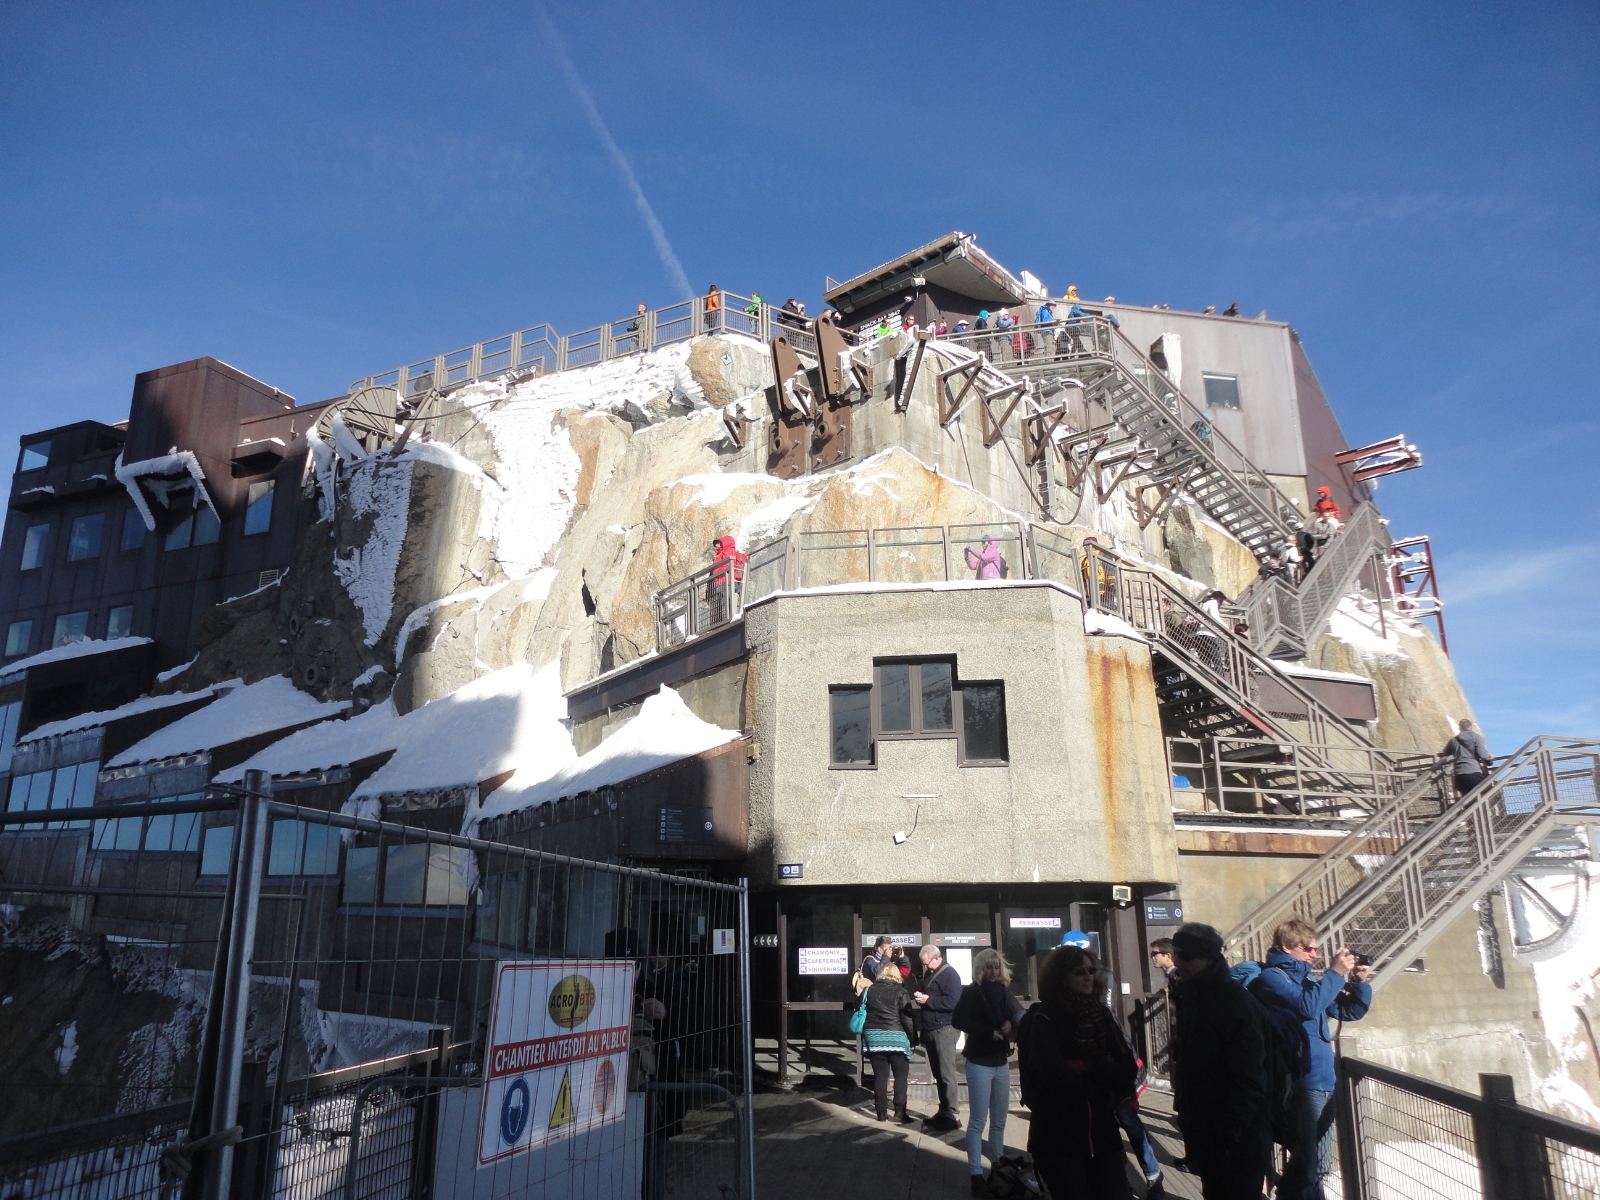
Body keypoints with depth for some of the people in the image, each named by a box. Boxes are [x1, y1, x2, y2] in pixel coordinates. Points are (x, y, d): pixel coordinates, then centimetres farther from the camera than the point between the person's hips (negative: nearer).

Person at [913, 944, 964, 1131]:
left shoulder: (949, 974, -11)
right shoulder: (929, 974, 16)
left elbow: (952, 1002, -21)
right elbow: (924, 992, 25)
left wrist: (928, 1000, -18)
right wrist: (918, 995, 3)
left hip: (944, 1029, -9)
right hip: (930, 1029, 9)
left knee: (946, 1073, -7)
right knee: (938, 1073, 13)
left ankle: (953, 1115, -3)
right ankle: (944, 1111, 20)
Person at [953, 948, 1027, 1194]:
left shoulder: (1004, 991, 7)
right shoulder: (971, 992, -8)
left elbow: (1019, 1014, 11)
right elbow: (957, 1020, -18)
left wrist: (1011, 1023, -10)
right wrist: (989, 1032, -19)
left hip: (1001, 1062, 6)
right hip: (979, 1062, -6)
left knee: (999, 1120, 14)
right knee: (978, 1121, -5)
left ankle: (998, 1165, 26)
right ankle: (976, 1175, -3)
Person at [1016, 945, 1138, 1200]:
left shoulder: (1101, 1014, 7)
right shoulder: (1044, 1019, -9)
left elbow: (1129, 1070, -1)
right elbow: (1054, 1078, -20)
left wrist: (1088, 1067, -15)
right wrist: (1105, 1076, -9)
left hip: (1103, 1133, 4)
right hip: (1058, 1140, -4)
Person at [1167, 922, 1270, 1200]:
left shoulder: (1234, 1002, -20)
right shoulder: (1190, 995, 6)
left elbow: (1249, 1079, -23)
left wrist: (1229, 1132, -24)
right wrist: (1186, 1114, 11)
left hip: (1238, 1138, -8)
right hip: (1204, 1132, 8)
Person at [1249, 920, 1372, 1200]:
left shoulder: (1304, 979, 17)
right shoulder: (1271, 977, -8)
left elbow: (1351, 1011, 20)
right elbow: (1307, 1006, -24)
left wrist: (1359, 981, 3)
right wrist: (1335, 973, -16)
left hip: (1321, 1081, 9)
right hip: (1302, 1082, -9)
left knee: (1315, 1165, 16)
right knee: (1310, 1166, -10)